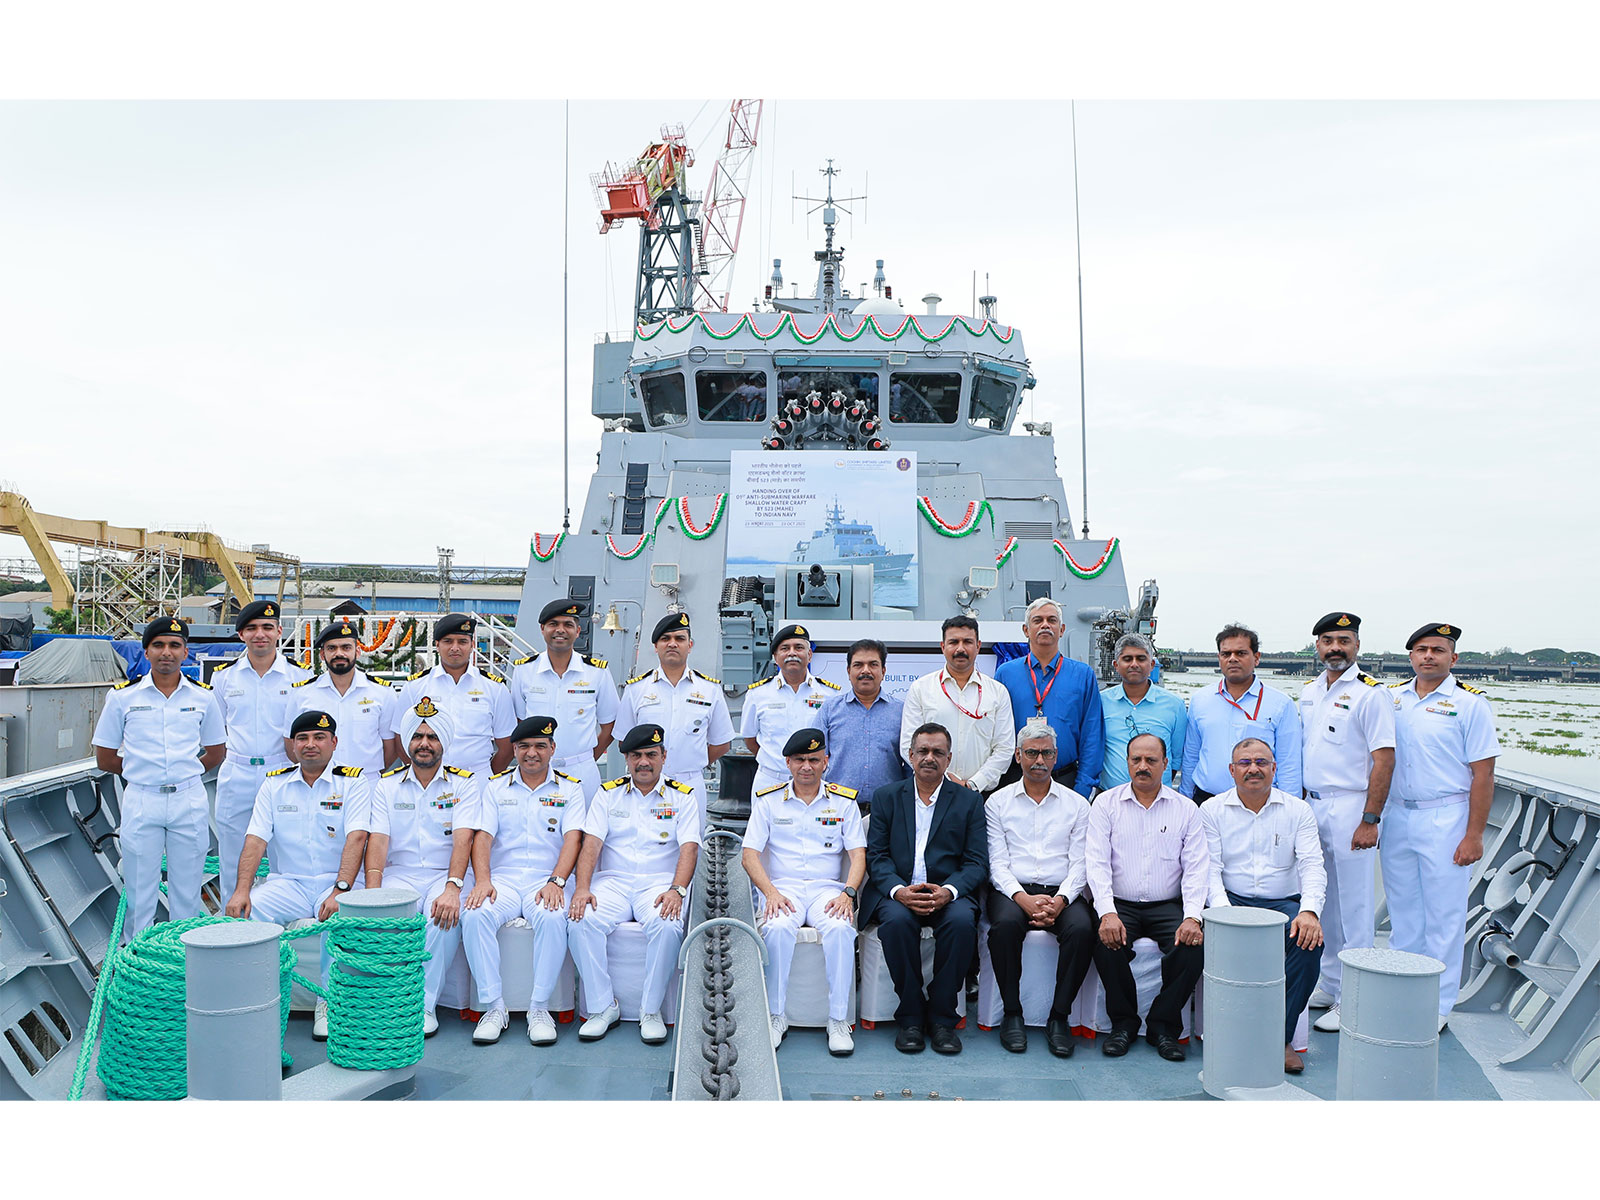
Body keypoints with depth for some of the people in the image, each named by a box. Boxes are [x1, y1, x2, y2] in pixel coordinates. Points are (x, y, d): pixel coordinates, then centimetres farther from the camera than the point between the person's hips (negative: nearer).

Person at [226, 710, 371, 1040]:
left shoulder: (353, 782, -1)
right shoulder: (274, 783, 10)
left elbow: (356, 839, -13)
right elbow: (256, 839, 1)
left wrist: (340, 891, -27)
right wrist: (241, 890, -15)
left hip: (335, 881, -3)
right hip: (287, 883, 3)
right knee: (244, 912, -25)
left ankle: (328, 1002, -17)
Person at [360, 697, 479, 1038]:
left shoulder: (463, 783, 4)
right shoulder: (387, 784, 10)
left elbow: (463, 838, -10)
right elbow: (378, 839, -1)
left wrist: (452, 888, -26)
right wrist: (372, 892, -18)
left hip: (446, 873, -1)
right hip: (400, 873, 2)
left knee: (445, 915, -33)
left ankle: (425, 1005, -20)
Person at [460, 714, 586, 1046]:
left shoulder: (570, 788, 10)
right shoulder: (496, 787, 14)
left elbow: (572, 838, -2)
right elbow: (483, 836, 4)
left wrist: (556, 882, -19)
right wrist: (482, 880, -15)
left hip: (546, 879, -2)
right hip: (502, 878, 2)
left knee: (552, 918, -34)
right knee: (475, 915, -29)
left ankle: (540, 1007, -20)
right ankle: (493, 1006, -18)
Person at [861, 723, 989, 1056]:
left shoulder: (969, 801, 11)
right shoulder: (887, 796, 12)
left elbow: (977, 862, 3)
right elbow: (876, 855, 4)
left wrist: (948, 891, -18)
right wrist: (899, 890, -16)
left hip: (948, 893, 0)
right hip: (896, 891, 0)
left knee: (962, 921, -31)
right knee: (897, 921, -32)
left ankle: (942, 1017, -14)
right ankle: (910, 1016, -15)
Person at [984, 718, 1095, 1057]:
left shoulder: (1076, 805, 13)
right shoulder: (998, 802, 11)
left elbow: (1079, 864, 5)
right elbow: (997, 863, 3)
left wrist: (1059, 901, -14)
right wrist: (1023, 898, -16)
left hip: (1062, 893, 1)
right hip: (1013, 889, -1)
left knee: (1082, 928, -31)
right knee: (1005, 924, -34)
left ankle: (1060, 1016, -17)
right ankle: (1011, 1013, -17)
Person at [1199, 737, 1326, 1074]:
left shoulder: (1298, 810, 8)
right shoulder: (1212, 810, 6)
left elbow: (1312, 865, -3)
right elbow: (1210, 869, -2)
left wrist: (1309, 910, -22)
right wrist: (1224, 909, -22)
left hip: (1284, 903, 1)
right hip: (1232, 900, -1)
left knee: (1309, 938, -29)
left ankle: (1281, 1036, -18)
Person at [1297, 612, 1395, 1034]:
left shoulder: (1371, 693, -9)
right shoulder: (1309, 691, 12)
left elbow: (1384, 760, -13)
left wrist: (1369, 820, -17)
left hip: (1351, 808, -7)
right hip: (1313, 806, 7)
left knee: (1353, 907, -1)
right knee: (1322, 901, 14)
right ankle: (1328, 985, 25)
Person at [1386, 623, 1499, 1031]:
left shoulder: (1470, 703, -5)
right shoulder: (1391, 698, 7)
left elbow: (1483, 773, -7)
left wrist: (1474, 835, -11)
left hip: (1445, 818, -4)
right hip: (1396, 814, 4)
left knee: (1444, 915, 2)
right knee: (1402, 911, 13)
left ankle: (1438, 1004, 13)